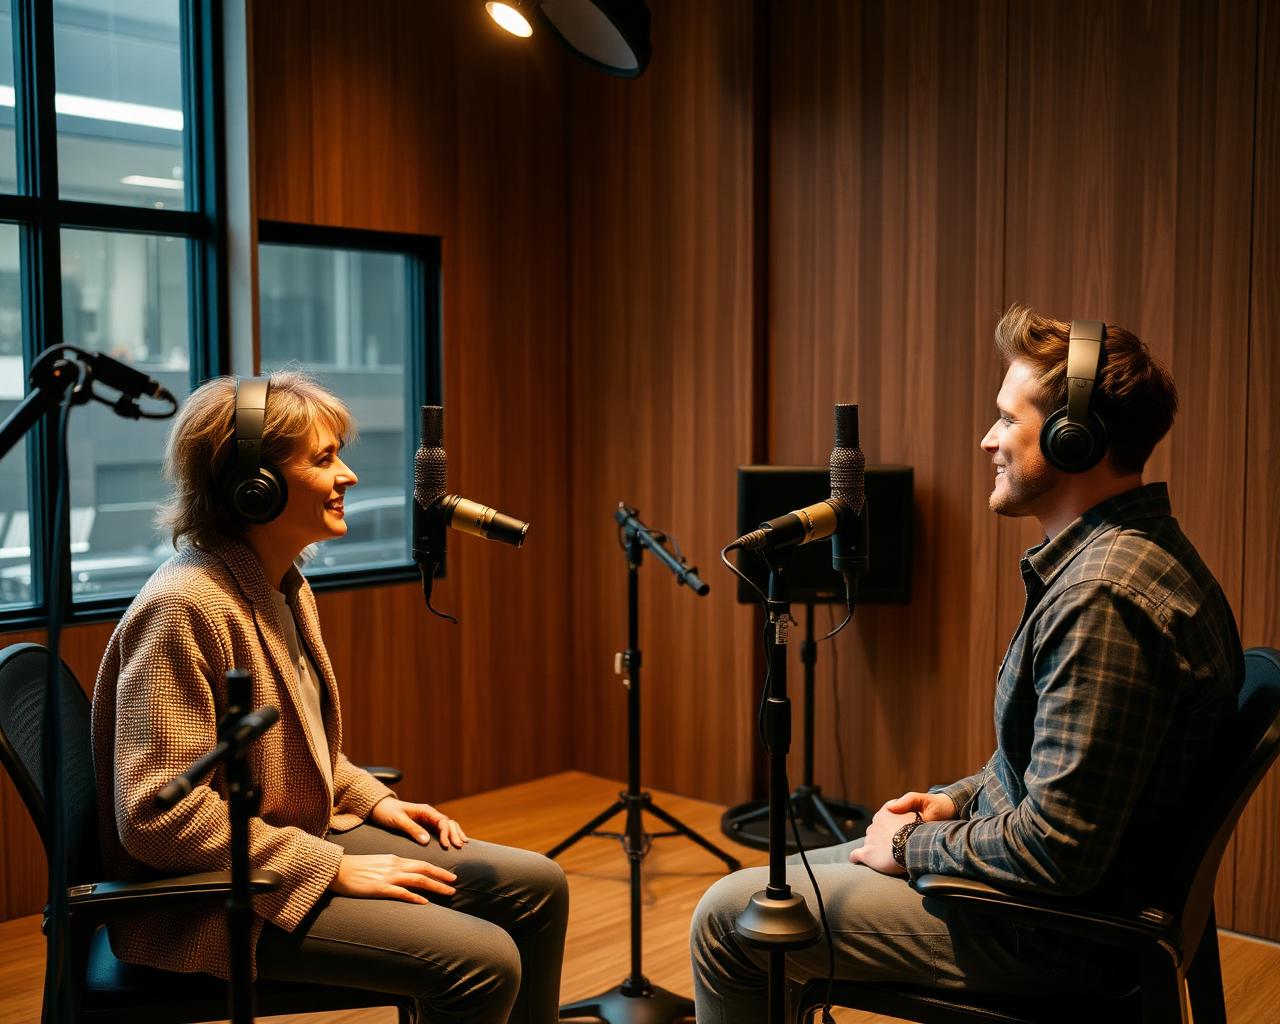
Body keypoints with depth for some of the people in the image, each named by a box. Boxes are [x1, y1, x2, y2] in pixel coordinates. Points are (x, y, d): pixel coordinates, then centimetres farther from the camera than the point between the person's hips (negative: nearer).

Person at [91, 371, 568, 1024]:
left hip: (307, 835, 10)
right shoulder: (183, 608, -23)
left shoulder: (285, 588, 8)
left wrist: (373, 800, 6)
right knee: (482, 959, -22)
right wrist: (332, 869, -22)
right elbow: (157, 814, -27)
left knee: (537, 885, 4)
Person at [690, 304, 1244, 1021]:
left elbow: (1057, 853, -31)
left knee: (728, 915, -3)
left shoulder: (1103, 598, -29)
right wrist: (959, 801, 8)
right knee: (789, 874, 21)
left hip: (1052, 936, -10)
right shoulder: (1143, 552, 6)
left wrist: (914, 844, -15)